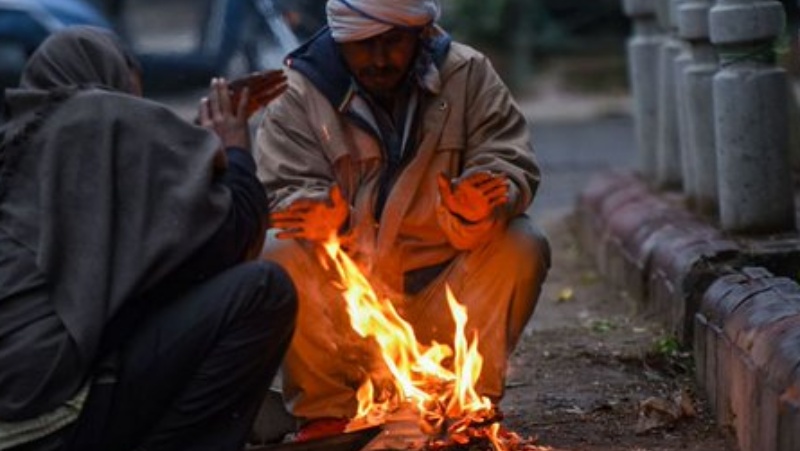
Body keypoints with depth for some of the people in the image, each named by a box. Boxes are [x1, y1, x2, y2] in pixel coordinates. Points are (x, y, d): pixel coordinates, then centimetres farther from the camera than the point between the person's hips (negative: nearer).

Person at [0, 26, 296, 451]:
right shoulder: (114, 118, 1)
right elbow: (229, 237, -2)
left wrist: (207, 146, 34)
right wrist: (234, 152, 17)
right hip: (52, 400, -9)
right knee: (264, 291, -6)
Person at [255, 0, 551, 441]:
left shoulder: (468, 74, 0)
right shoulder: (299, 93, -3)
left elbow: (513, 168, -7)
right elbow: (282, 192, -10)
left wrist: (478, 206, -32)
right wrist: (323, 217, -34)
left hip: (443, 300, 1)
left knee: (524, 246, -23)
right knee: (276, 256, -28)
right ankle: (325, 409, -9)